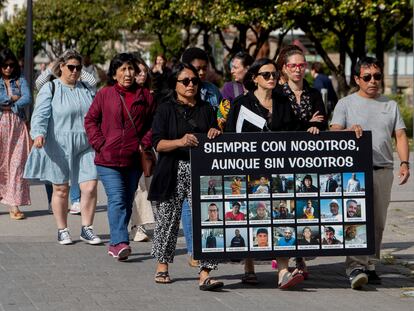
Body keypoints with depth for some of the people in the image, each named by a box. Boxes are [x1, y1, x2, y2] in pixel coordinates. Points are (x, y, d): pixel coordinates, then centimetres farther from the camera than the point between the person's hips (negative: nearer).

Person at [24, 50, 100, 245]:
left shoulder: (86, 89, 14)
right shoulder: (50, 89, -1)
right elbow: (40, 114, -12)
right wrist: (38, 133, -29)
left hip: (85, 147, 4)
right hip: (59, 147, -3)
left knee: (90, 187, -6)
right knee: (61, 190, 3)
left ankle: (87, 229, 5)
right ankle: (62, 231, 15)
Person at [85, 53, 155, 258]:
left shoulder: (144, 96, 6)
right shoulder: (104, 94, 1)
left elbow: (153, 123, 11)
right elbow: (90, 120, 5)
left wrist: (145, 143, -3)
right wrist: (100, 143, -5)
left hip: (134, 159, 3)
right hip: (108, 159, -3)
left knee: (127, 202, 10)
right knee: (117, 200, -15)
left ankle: (115, 244, 21)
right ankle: (120, 242, -21)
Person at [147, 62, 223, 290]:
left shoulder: (206, 109, 15)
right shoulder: (166, 109, 4)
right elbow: (158, 143, -6)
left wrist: (215, 134, -4)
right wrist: (180, 142, -22)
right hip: (173, 172, -2)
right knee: (168, 218, 6)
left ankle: (204, 274, -13)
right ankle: (162, 265, 26)